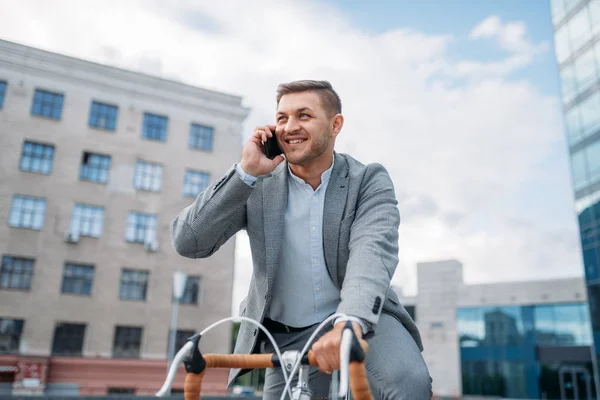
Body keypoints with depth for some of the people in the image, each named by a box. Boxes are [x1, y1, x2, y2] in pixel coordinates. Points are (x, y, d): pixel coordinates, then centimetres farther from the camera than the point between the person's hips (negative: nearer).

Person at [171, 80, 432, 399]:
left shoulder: (369, 180, -8)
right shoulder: (258, 185, -5)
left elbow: (373, 249, -26)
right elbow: (188, 242, -14)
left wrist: (351, 322, -45)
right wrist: (246, 172, -23)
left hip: (362, 318, -1)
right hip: (287, 334, 2)